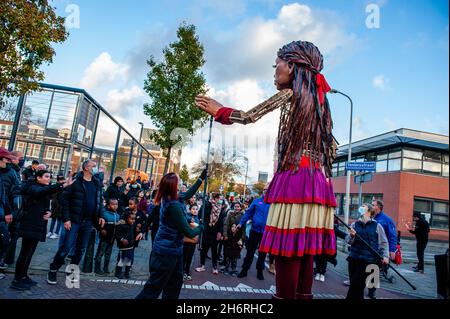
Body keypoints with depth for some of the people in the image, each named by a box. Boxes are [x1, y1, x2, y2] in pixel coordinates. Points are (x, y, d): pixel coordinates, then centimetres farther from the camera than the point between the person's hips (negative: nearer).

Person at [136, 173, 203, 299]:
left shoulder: (167, 200, 0)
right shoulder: (174, 205, -26)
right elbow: (189, 233, -22)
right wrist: (201, 227, -1)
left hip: (173, 250, 9)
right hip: (167, 252, -9)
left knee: (175, 283, 19)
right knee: (154, 286, 2)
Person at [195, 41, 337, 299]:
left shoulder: (288, 94, -1)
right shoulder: (319, 99, 21)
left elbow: (248, 117, 4)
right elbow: (332, 148, 22)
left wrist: (219, 110, 19)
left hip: (294, 179, -8)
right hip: (319, 182, 8)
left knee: (287, 251, -5)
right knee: (304, 251, 10)